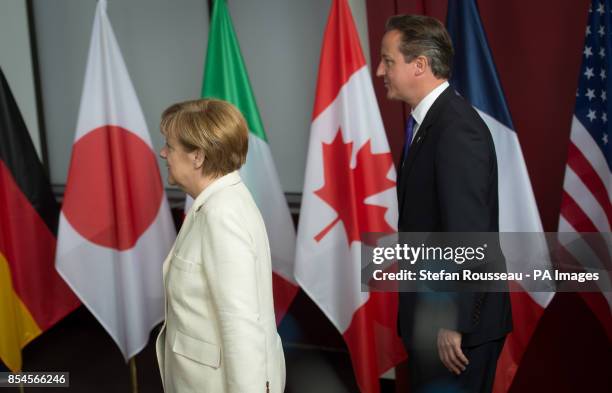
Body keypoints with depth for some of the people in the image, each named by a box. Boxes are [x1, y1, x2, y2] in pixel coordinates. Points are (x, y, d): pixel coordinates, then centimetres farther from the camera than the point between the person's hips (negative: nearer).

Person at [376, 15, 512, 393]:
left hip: (458, 320, -9)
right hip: (431, 311, 9)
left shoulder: (458, 128, -21)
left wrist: (453, 323, -21)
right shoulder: (428, 120, 9)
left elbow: (468, 236, -24)